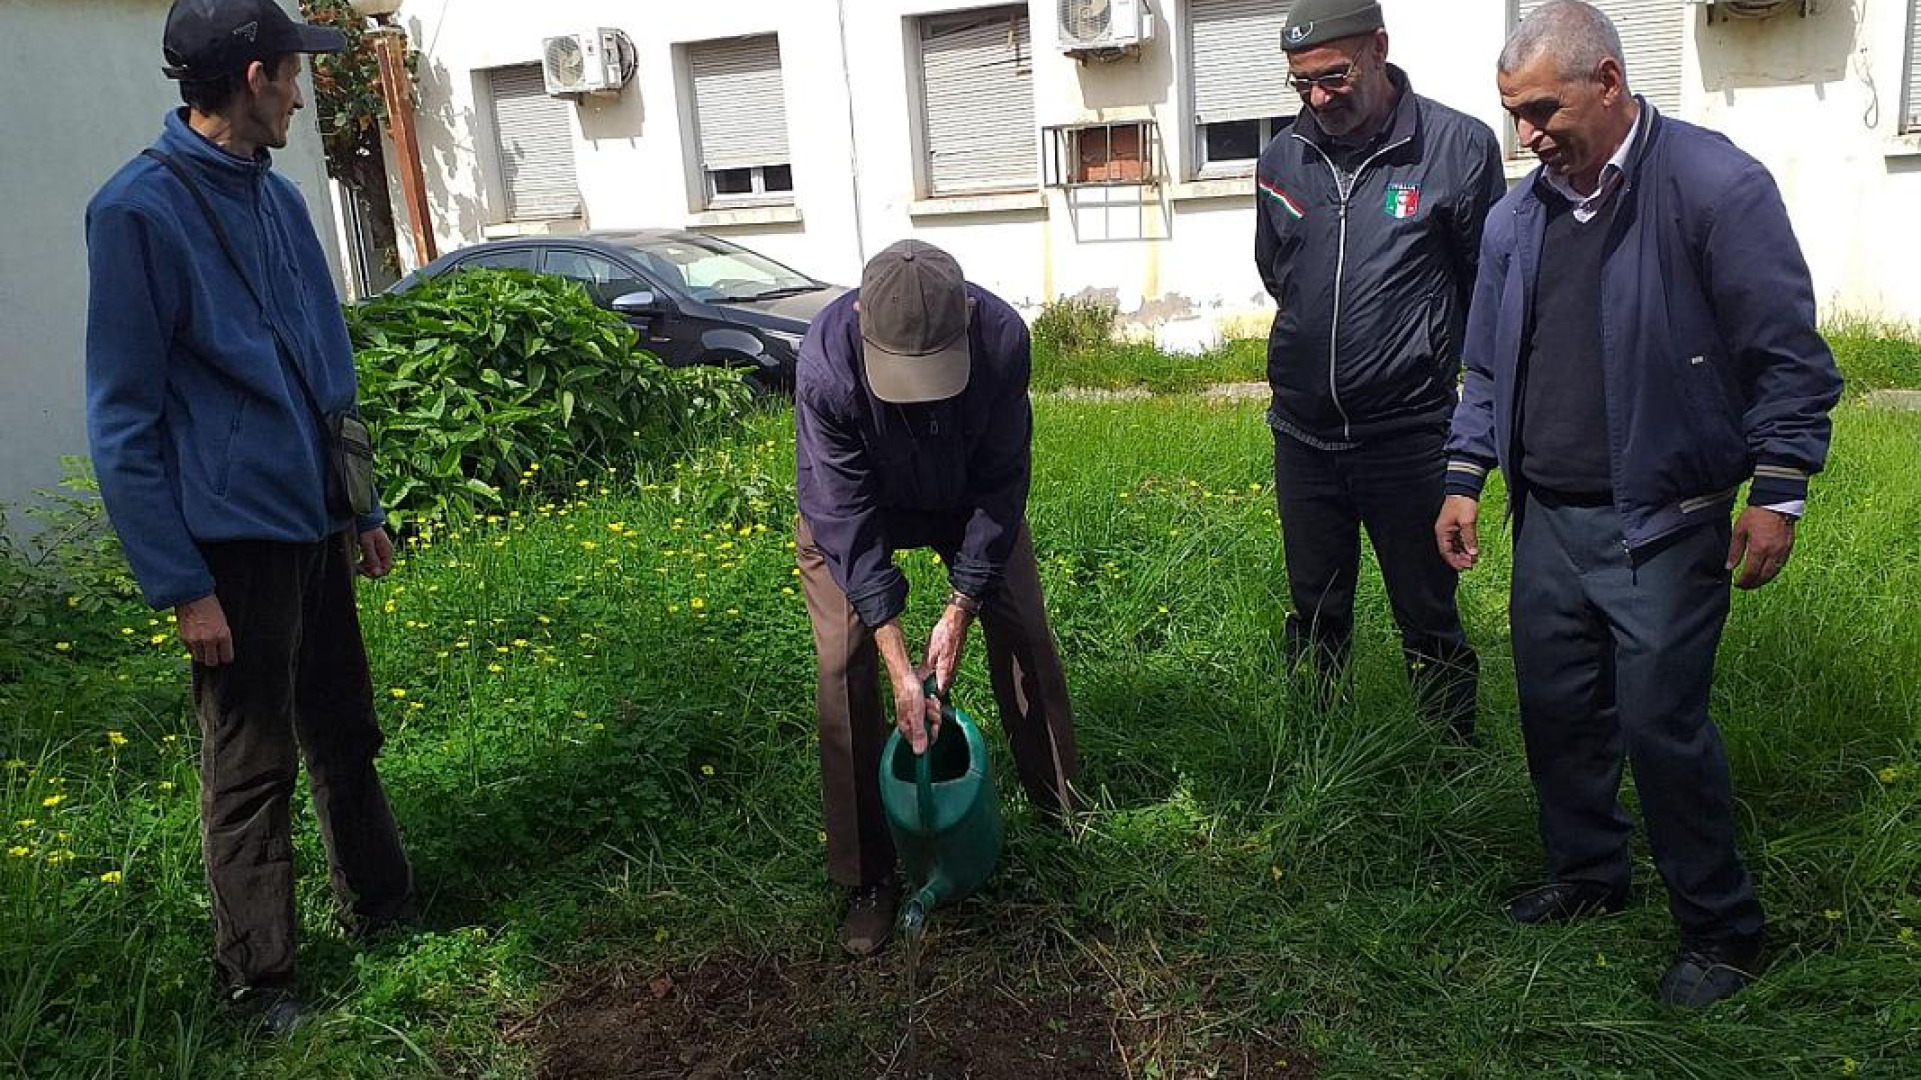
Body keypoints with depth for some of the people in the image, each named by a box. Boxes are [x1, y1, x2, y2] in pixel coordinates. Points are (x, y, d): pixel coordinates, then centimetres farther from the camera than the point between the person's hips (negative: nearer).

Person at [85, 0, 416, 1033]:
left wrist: (361, 507, 17)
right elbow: (122, 418, -12)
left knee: (345, 736, 17)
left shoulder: (277, 197, 9)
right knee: (249, 771, 5)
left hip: (314, 523, 7)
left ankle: (382, 908, 34)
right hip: (233, 539, -6)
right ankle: (255, 978, 21)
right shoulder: (139, 209, -13)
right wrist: (181, 586, -14)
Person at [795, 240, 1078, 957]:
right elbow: (846, 519, -33)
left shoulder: (1001, 336, -35)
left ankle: (1063, 812, 26)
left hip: (967, 494, 2)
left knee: (1025, 634, 3)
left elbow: (1002, 483, -23)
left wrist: (961, 607, -25)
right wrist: (900, 668, -35)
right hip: (854, 502, -2)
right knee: (846, 665, -10)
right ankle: (867, 878, 3)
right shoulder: (825, 366, -40)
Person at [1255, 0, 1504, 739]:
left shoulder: (1458, 145, -8)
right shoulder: (1281, 159, 4)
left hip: (1409, 435, -4)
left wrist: (1430, 360, 9)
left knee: (1428, 620, 6)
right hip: (1302, 433, 4)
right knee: (1314, 615, 15)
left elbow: (1490, 287, 2)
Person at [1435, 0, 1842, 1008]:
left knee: (1662, 724, -2)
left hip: (1663, 525, -6)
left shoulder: (1716, 186, -12)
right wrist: (1463, 484, 11)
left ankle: (1721, 931, 19)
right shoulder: (1517, 216, 6)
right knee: (1555, 709, 14)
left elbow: (1789, 357, -11)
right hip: (1547, 519, 6)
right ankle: (1586, 874, 36)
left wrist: (1777, 493, -13)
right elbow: (1489, 370, 14)